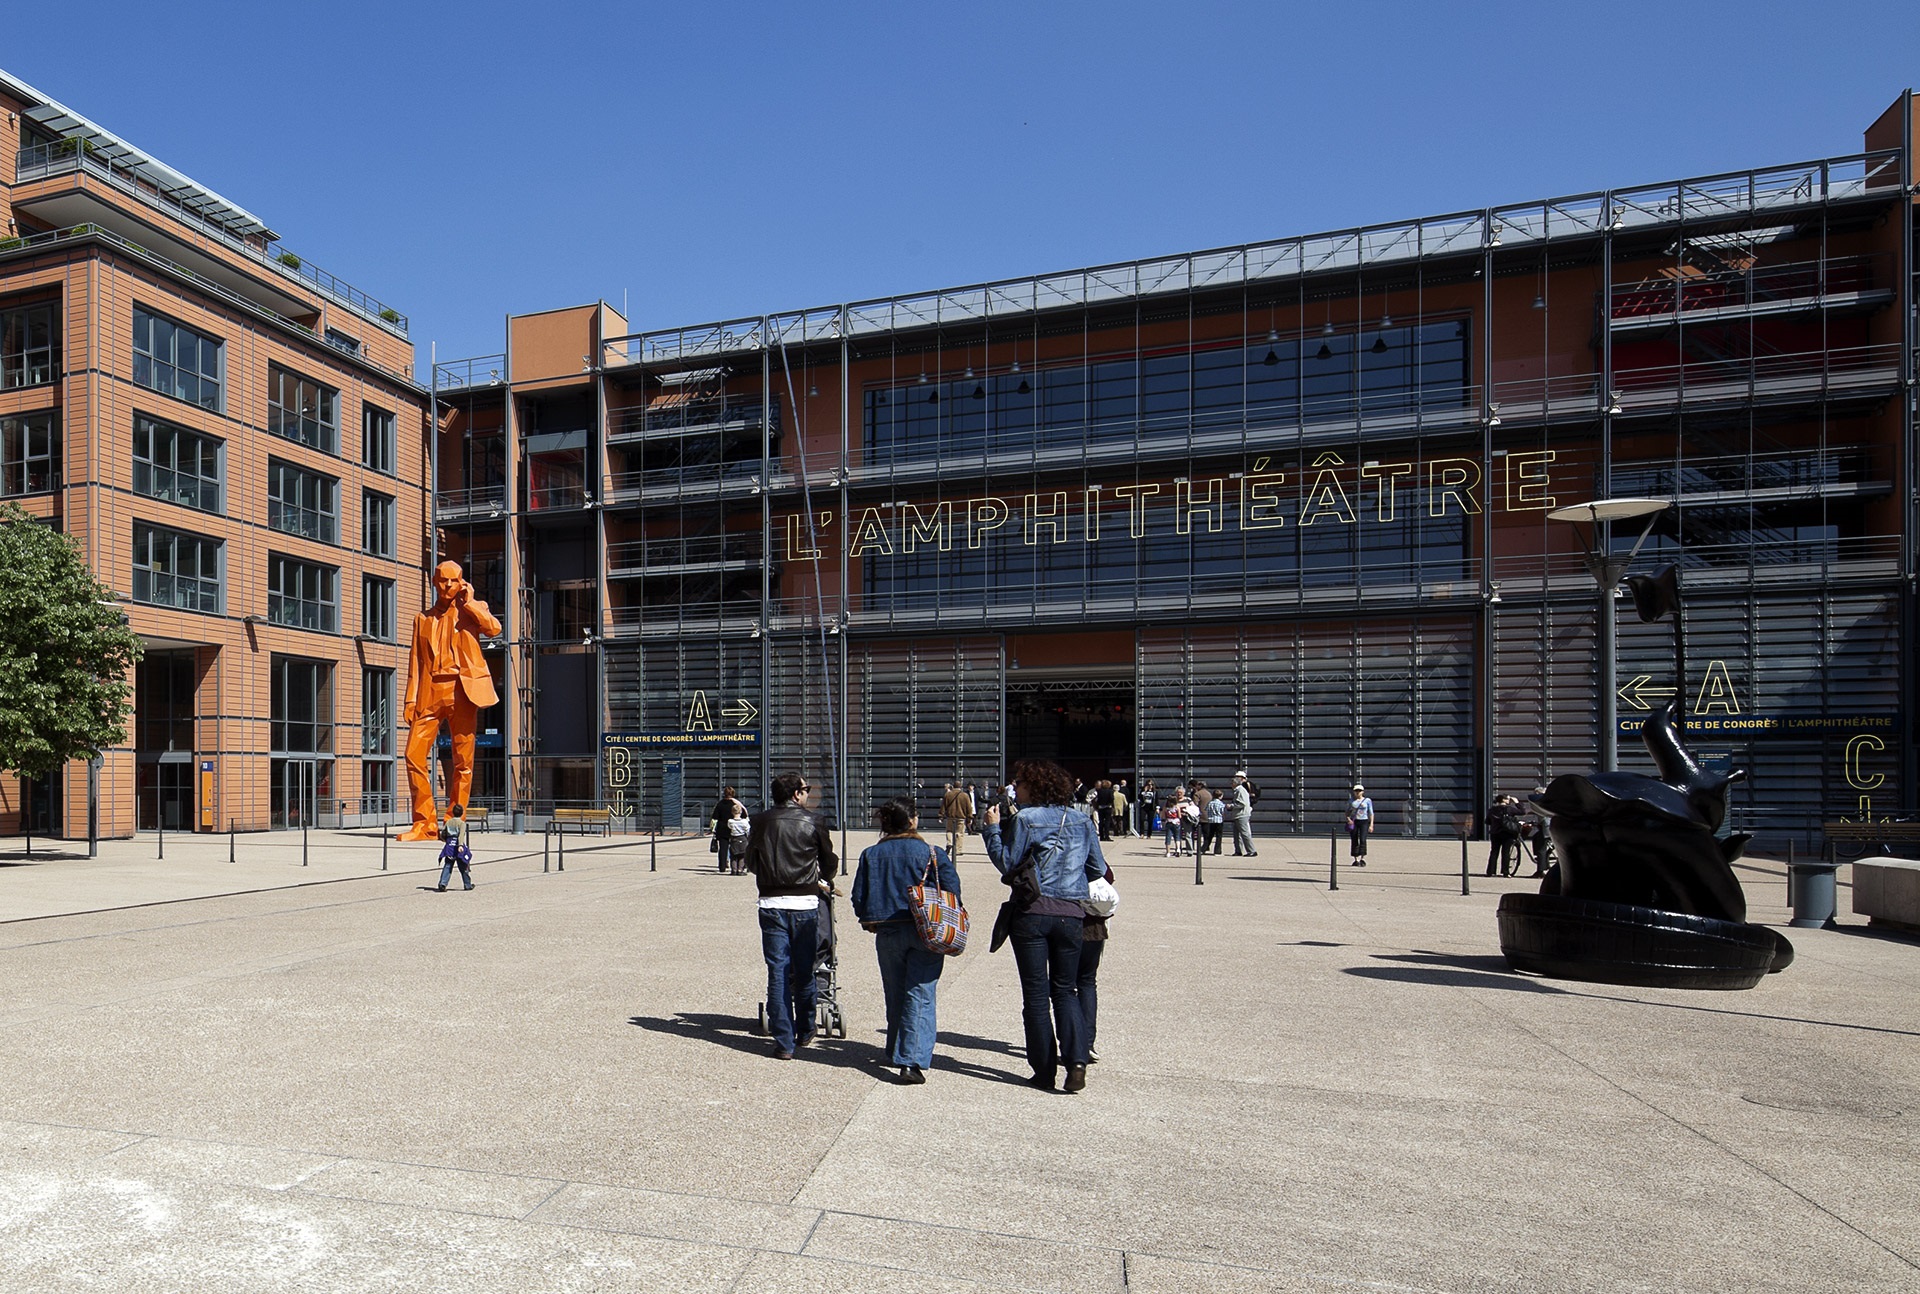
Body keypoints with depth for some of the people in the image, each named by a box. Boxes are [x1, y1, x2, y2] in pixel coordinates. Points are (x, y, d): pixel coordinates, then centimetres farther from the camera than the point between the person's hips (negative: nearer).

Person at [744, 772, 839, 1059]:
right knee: (804, 971, 13)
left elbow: (750, 863, 12)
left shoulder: (760, 821, 2)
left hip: (771, 904, 1)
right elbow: (830, 863, 9)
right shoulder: (813, 824, -2)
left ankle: (784, 1042, 4)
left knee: (777, 972, 4)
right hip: (805, 904, -1)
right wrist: (822, 881, 31)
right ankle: (804, 1032, 27)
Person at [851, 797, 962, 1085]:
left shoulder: (871, 855, 2)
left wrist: (870, 922, 18)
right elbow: (952, 892, -7)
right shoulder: (933, 854, -6)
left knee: (895, 996, 18)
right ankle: (913, 1061, -14)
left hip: (887, 934, 3)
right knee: (920, 996, -2)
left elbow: (859, 898, 3)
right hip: (925, 932, -3)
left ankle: (896, 1053, 31)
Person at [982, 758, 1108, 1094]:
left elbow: (1008, 864, -5)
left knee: (1036, 993, 7)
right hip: (1071, 913, 4)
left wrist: (992, 829, 2)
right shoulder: (1082, 821, 6)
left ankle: (1044, 1071, 11)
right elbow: (1099, 869, 10)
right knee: (1065, 990, 15)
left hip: (1033, 912, -4)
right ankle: (1075, 1060, -2)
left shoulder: (1026, 819, -7)